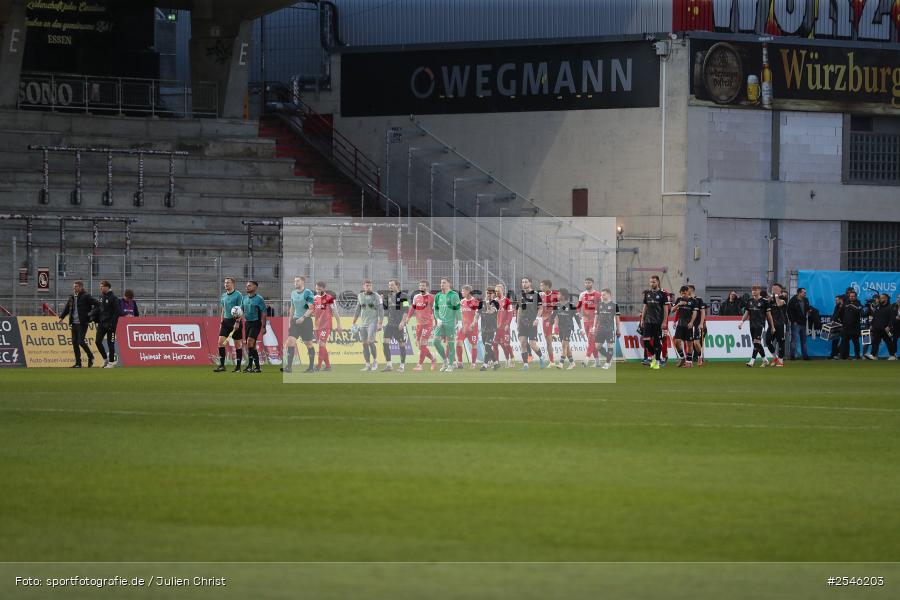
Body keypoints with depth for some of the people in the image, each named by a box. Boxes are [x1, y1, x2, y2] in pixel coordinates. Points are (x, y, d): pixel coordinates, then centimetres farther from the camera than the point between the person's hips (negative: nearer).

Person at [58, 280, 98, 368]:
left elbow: (96, 304, -10)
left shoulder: (86, 296, -8)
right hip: (74, 324, 7)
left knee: (81, 341, -12)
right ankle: (78, 363, 11)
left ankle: (90, 357, 10)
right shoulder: (71, 298, 13)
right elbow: (67, 309, 21)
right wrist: (62, 317, 8)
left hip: (82, 324, -7)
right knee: (75, 343, 5)